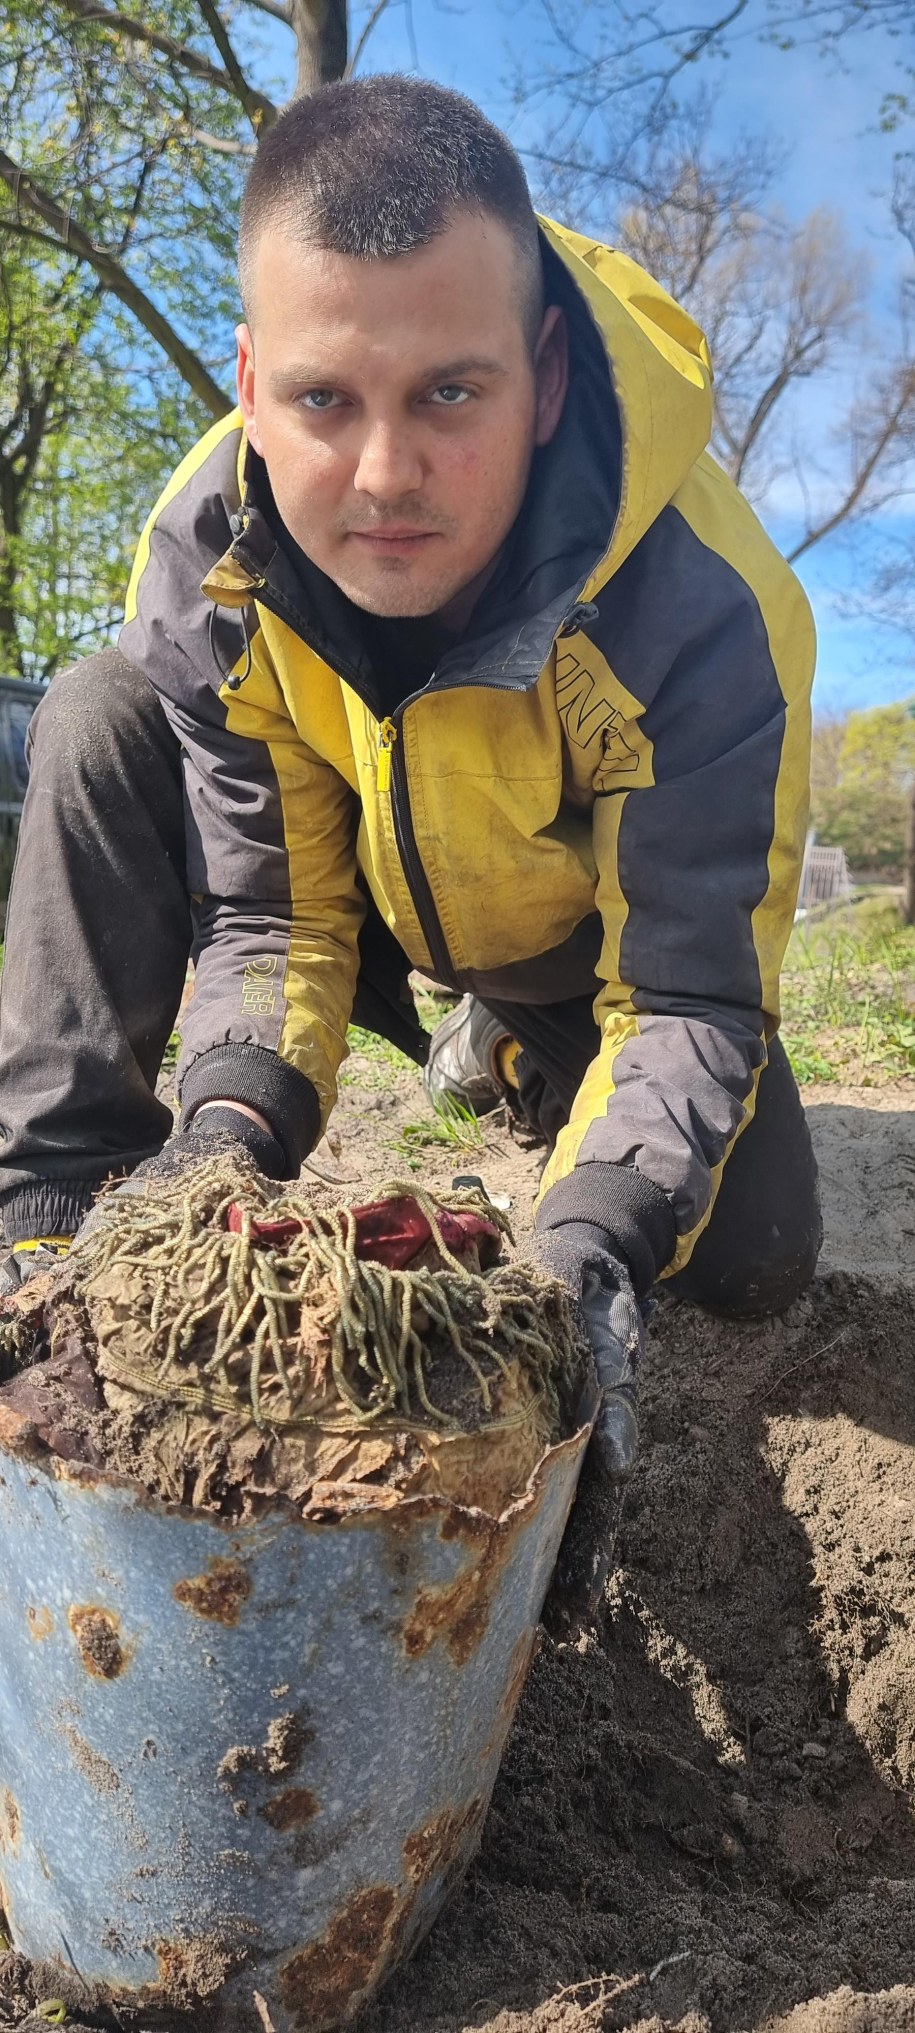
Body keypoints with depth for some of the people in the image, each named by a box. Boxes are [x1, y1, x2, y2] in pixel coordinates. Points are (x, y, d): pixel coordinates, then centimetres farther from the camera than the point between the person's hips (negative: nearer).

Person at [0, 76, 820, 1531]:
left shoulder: (701, 606, -37)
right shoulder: (203, 567, -28)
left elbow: (693, 994, -33)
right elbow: (265, 911, -20)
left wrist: (591, 1240, -49)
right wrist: (236, 1117, -40)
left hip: (595, 943, 0)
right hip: (366, 903, 1)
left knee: (753, 1260, -13)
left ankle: (517, 1057, 20)